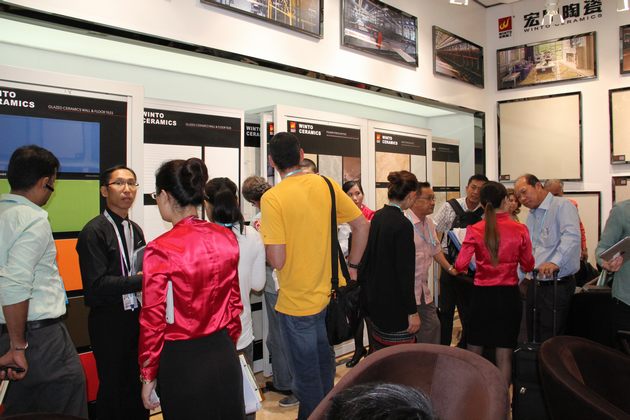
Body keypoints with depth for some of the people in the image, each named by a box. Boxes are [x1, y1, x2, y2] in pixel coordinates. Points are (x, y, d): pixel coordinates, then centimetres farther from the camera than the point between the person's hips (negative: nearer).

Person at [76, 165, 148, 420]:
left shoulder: (135, 229, 10)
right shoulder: (94, 231, -12)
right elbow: (96, 284, -20)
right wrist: (143, 280, -22)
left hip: (136, 315, 6)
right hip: (109, 320, -6)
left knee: (137, 383, 14)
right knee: (113, 388, 7)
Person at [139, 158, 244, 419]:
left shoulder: (160, 250, -18)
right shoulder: (226, 238, -4)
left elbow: (153, 319, -12)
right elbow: (234, 302, 5)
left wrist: (148, 376, 0)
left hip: (182, 361, -4)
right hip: (223, 355, 4)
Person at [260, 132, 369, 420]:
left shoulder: (272, 198, -19)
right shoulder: (326, 185, -3)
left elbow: (277, 260, -22)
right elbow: (362, 226, 1)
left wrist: (263, 237, -3)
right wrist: (352, 265, 11)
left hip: (297, 301, -6)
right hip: (329, 294, 6)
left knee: (306, 373, 12)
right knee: (323, 361, 26)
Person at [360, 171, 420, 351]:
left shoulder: (377, 216, 5)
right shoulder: (403, 225, -18)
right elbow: (405, 272, -18)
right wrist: (412, 311, -13)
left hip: (373, 299, 8)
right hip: (394, 305, -8)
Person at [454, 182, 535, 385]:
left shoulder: (475, 230, -9)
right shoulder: (520, 230, -7)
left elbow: (460, 265, -10)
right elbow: (528, 266, 2)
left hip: (482, 294, 0)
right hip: (509, 295, 0)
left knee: (474, 352, 16)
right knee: (504, 355, 9)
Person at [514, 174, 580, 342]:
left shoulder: (562, 206, -9)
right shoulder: (531, 216, 18)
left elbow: (571, 236, -27)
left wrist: (555, 262, -40)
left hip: (557, 286, -8)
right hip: (534, 285, 8)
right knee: (533, 339, 13)